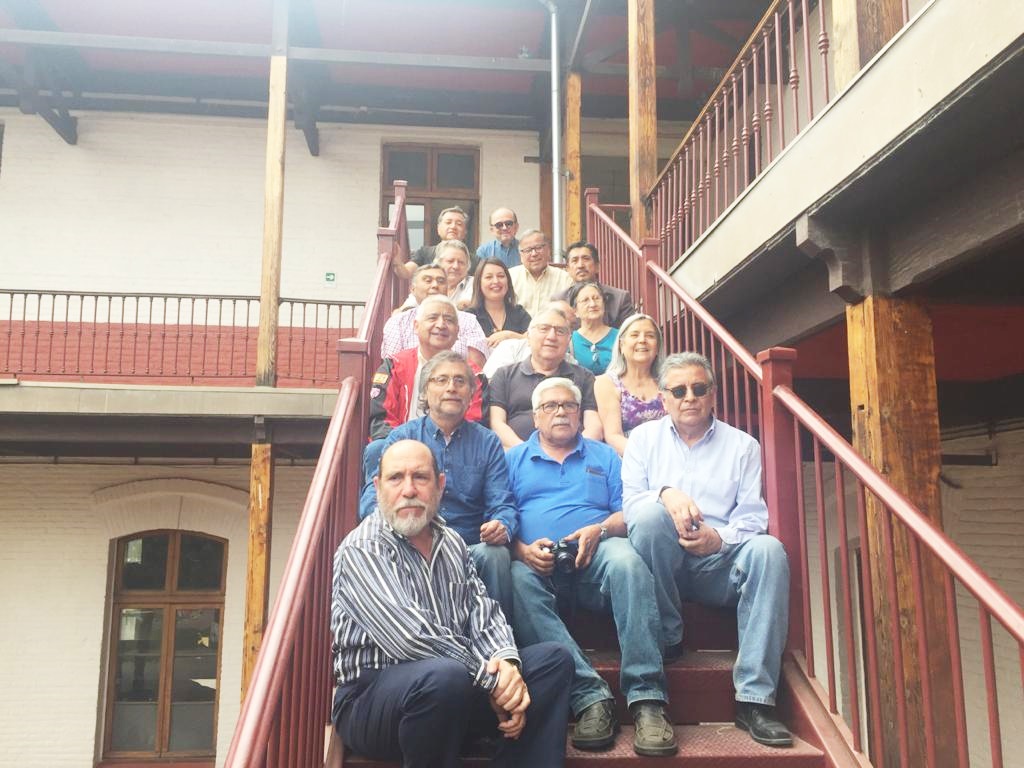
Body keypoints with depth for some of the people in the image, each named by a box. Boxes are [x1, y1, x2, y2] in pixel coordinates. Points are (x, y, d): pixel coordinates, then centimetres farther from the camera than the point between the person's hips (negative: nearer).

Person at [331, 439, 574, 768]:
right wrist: (490, 681, -20)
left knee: (553, 658, -1)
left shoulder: (451, 542, 11)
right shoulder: (361, 550, -14)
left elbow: (483, 612, 5)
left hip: (459, 684, 7)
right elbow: (412, 638, -24)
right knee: (444, 676, -38)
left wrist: (506, 662, -16)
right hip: (371, 698, -7)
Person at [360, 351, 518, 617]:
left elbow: (503, 505, 6)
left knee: (495, 553, -32)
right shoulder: (402, 436, 11)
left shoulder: (487, 442, 14)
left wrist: (502, 526, -20)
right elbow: (373, 498, 0)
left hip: (471, 549, 1)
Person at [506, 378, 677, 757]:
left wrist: (600, 530, -9)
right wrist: (522, 549, -11)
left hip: (595, 557, 0)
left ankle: (646, 698, -35)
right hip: (537, 564, 0)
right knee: (518, 582, -35)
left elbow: (628, 512, 12)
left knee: (627, 560, -34)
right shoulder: (515, 459, 21)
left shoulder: (604, 456, 23)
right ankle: (590, 697, -37)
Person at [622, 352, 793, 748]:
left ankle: (754, 698, -28)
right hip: (663, 563, -1)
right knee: (652, 515, -31)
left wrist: (719, 538, -19)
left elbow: (752, 518, 3)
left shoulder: (742, 445, 13)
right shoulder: (644, 437, 14)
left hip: (720, 560, 1)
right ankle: (666, 638, -16)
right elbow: (631, 503, 1)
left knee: (768, 549, -29)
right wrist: (665, 493, -22)